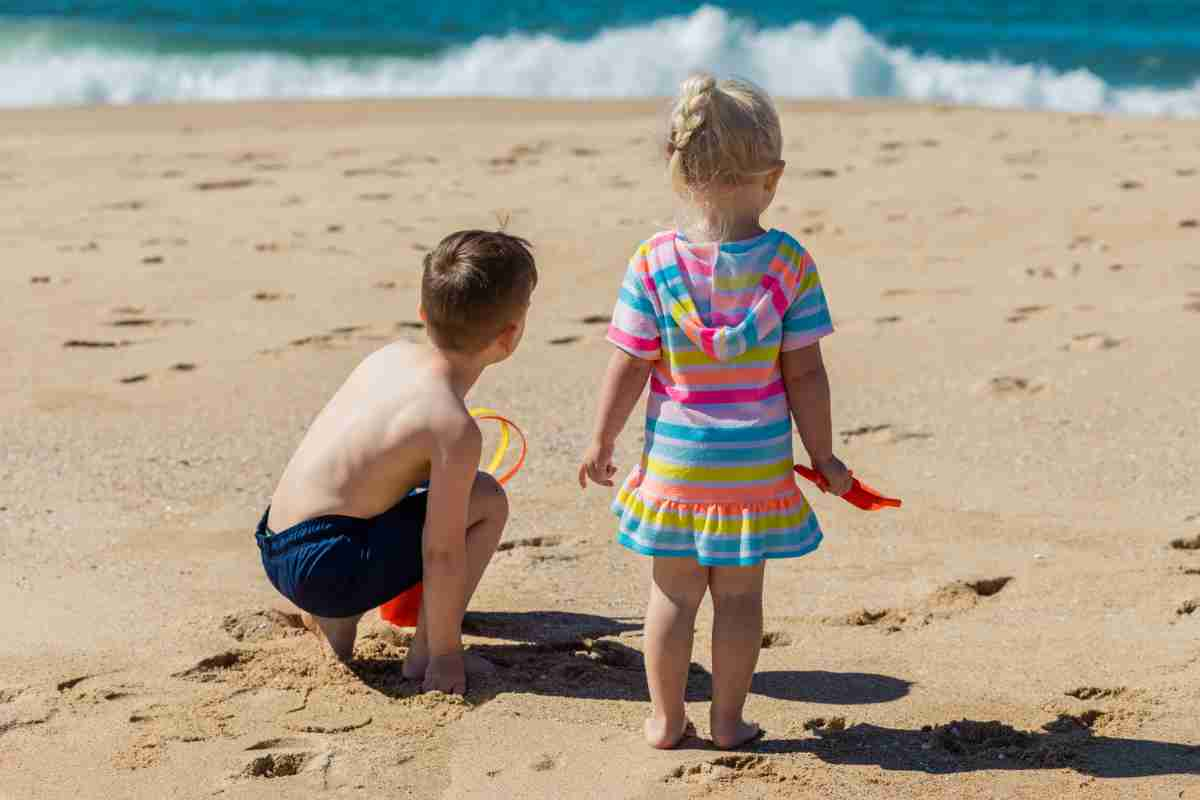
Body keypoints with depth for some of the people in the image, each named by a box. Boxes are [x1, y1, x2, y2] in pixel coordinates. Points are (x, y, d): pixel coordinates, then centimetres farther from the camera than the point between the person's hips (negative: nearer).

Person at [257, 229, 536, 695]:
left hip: (276, 549, 8)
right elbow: (442, 551, -15)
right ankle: (425, 655, -2)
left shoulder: (391, 356, 5)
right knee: (486, 501, -3)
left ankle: (331, 616, 18)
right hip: (325, 566, -8)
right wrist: (446, 652, -4)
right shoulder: (455, 428, -17)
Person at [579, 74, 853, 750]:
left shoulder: (654, 263, -12)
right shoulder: (789, 264, -12)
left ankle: (667, 719, 23)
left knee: (673, 592, 13)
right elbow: (804, 373, -9)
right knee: (740, 594, 12)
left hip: (674, 463, 0)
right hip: (757, 465, 0)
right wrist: (822, 454, 4)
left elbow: (629, 368, -8)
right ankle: (728, 720, 20)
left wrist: (602, 442, 6)